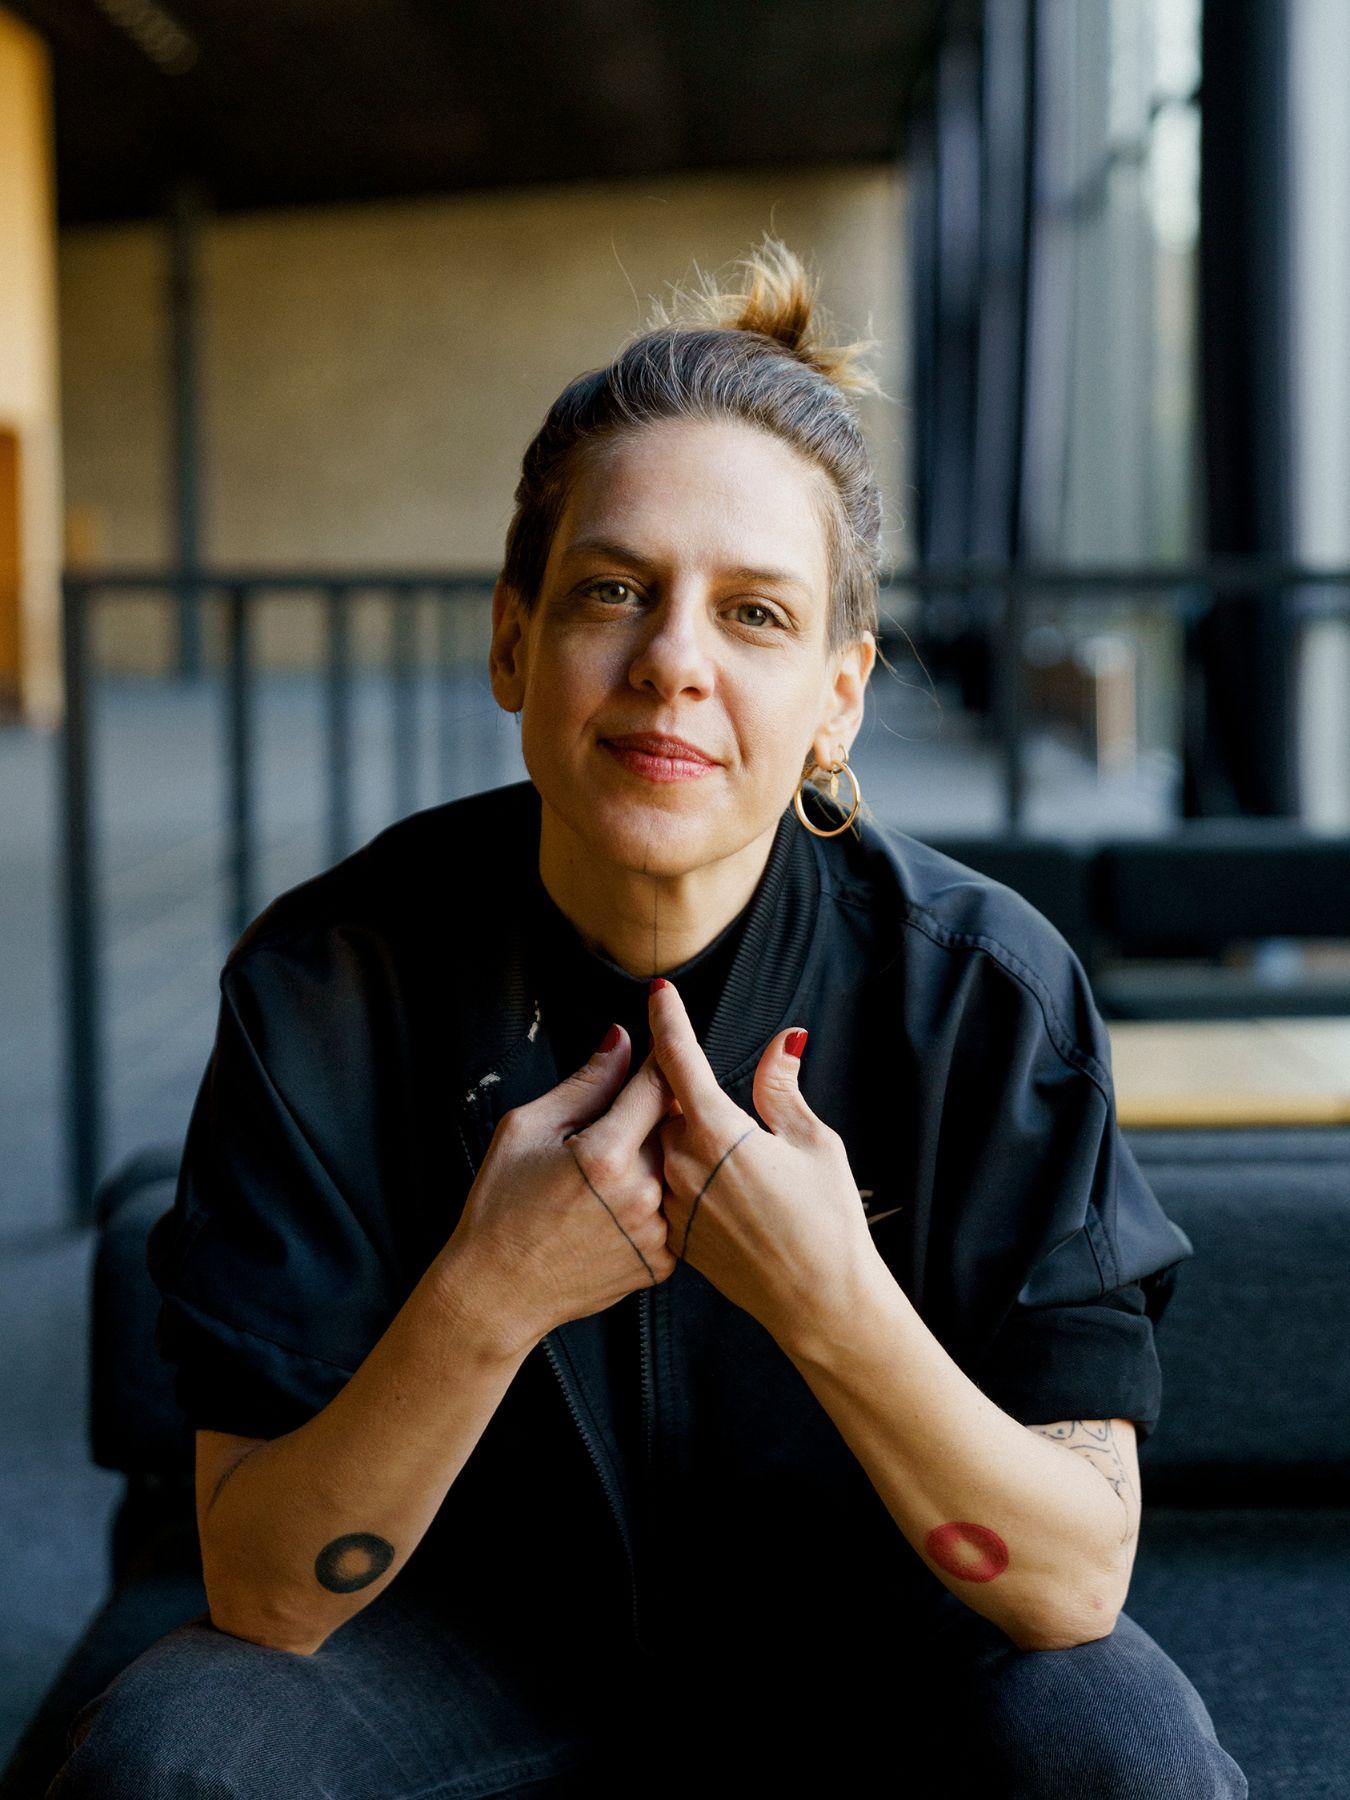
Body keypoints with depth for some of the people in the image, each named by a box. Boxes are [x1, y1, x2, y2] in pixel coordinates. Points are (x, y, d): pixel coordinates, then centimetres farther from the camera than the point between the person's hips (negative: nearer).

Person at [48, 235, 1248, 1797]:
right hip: (478, 1636, 1)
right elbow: (262, 1596, -19)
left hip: (863, 1633, 0)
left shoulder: (980, 984, -19)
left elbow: (1078, 1581, -19)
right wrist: (484, 1303, -35)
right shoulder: (331, 979, -18)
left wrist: (834, 1306, -35)